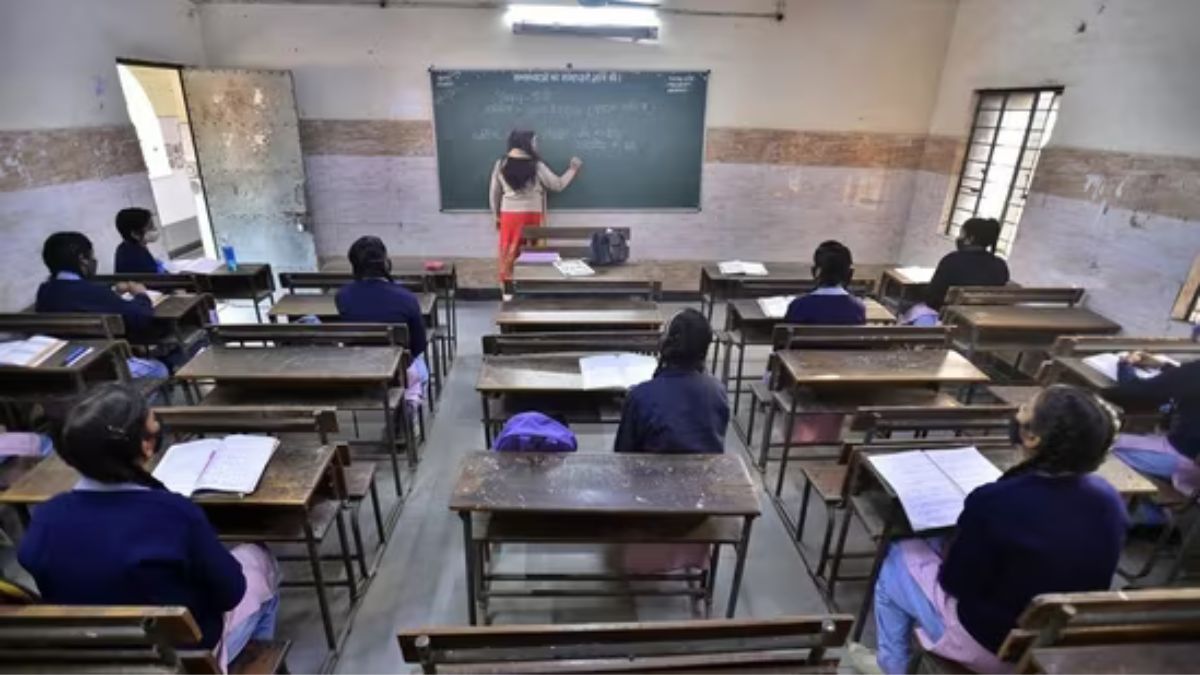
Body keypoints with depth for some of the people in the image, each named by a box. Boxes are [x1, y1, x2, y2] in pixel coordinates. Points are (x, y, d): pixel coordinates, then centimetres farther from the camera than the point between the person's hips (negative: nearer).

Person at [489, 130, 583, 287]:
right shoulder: (536, 166, -7)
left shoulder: (501, 164, 1)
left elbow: (494, 193, 6)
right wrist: (572, 169, 14)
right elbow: (558, 185, 0)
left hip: (509, 215, 2)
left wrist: (496, 215, 18)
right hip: (531, 215, -2)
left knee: (509, 252, 8)